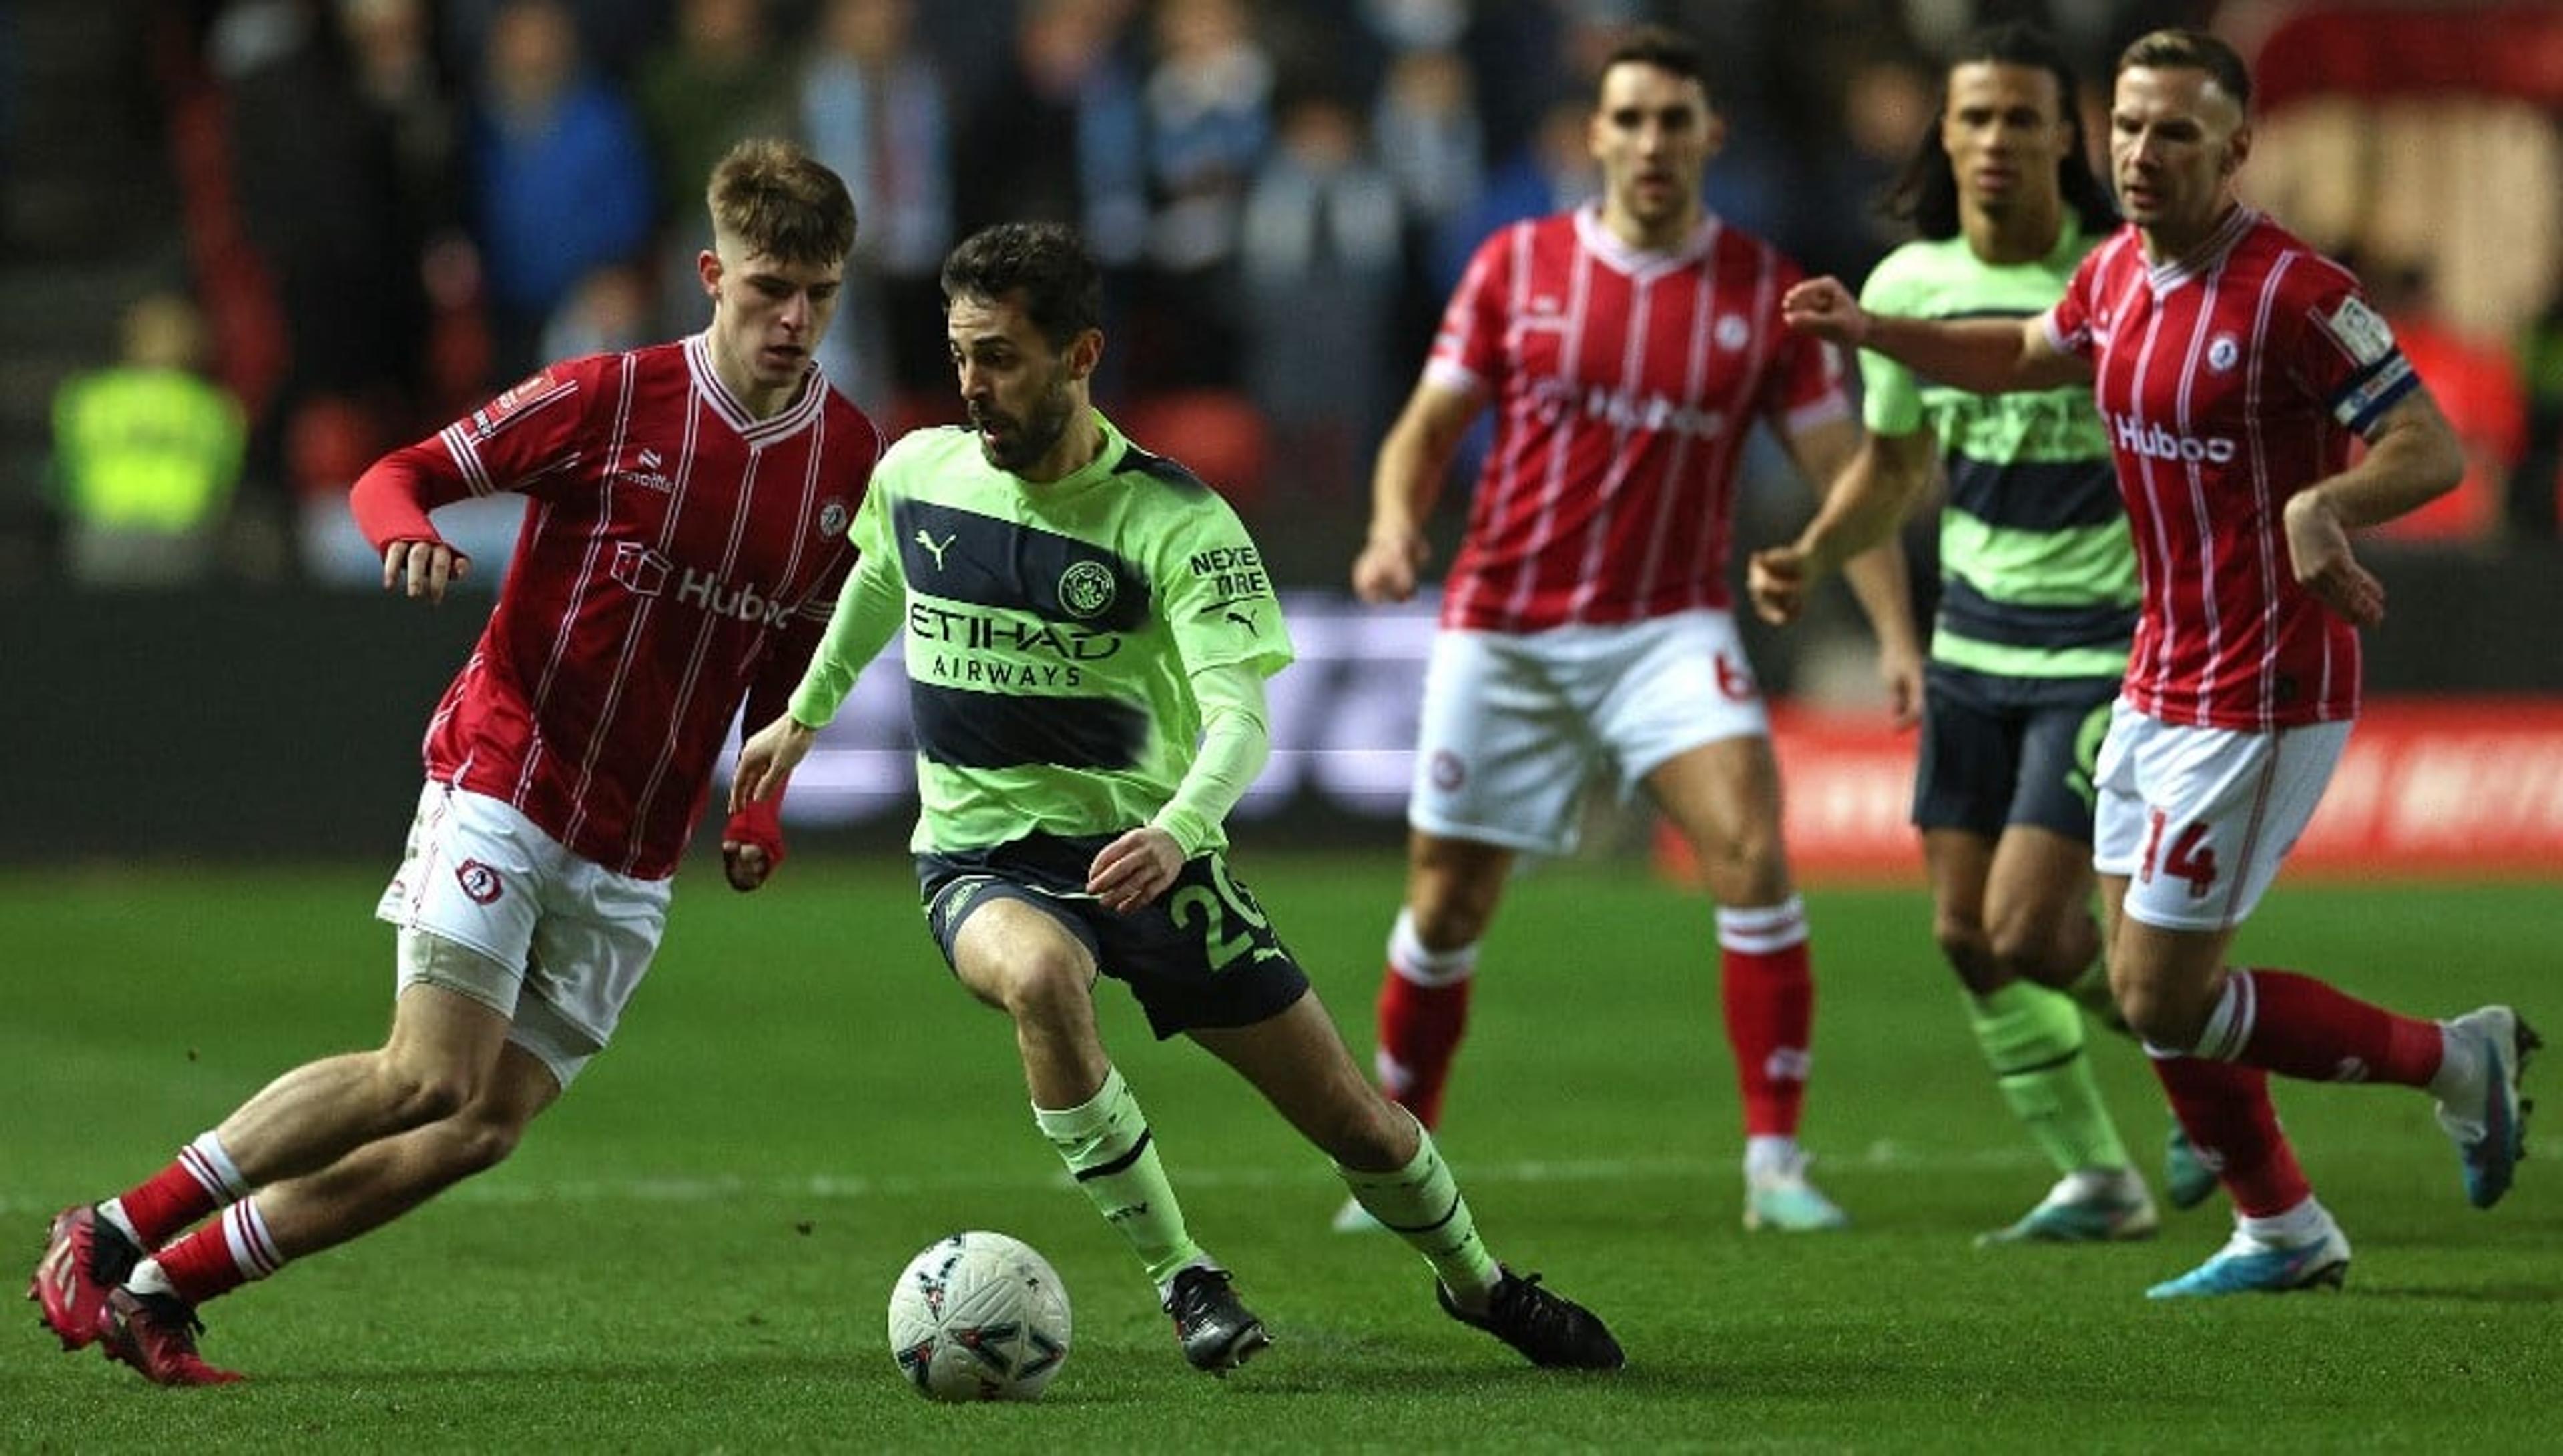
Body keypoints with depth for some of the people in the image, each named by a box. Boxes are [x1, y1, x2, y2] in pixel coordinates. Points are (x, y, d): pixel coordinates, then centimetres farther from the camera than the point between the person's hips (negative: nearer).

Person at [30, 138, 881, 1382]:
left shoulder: (851, 460, 4)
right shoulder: (607, 399, -9)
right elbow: (394, 475, -2)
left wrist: (761, 803, 6)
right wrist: (410, 533, -25)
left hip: (633, 859, 5)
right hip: (503, 779, -5)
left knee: (486, 1127, -4)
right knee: (432, 1080, -19)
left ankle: (161, 1289, 4)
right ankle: (107, 1239, -7)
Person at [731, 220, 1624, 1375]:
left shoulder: (1173, 521, -16)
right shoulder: (915, 474, -3)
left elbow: (1240, 714, -27)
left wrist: (1178, 827, -47)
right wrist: (805, 715, 32)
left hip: (1146, 852, -1)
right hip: (984, 860, 1)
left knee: (1350, 1116, 3)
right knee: (1041, 977, -37)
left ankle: (1476, 1282, 36)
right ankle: (1181, 1279, -22)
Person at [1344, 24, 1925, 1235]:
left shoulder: (1764, 291, -2)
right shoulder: (1517, 265, 0)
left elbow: (1843, 472, 0)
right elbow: (1429, 424, 4)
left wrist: (1896, 635, -9)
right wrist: (1395, 525, -17)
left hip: (1666, 629, -1)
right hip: (1501, 626, 1)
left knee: (1751, 851, -21)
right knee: (1447, 908, 6)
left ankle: (1775, 1164, -14)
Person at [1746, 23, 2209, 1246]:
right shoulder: (1907, 284, 1)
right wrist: (1811, 557, 1)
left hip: (2105, 651, -6)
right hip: (1974, 645, 6)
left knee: (2029, 933, -13)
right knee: (1968, 937, 4)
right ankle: (2097, 1183, 19)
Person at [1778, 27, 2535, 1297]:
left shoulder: (2293, 292, -20)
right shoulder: (2117, 275, 5)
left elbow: (2434, 450, -22)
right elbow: (2022, 357, 27)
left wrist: (2324, 505, -41)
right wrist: (1869, 329, 15)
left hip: (2260, 694, -8)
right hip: (2160, 679, 8)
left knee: (2161, 997, -7)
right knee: (2144, 983, 12)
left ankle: (2452, 1059, 9)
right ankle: (2282, 1232, 27)